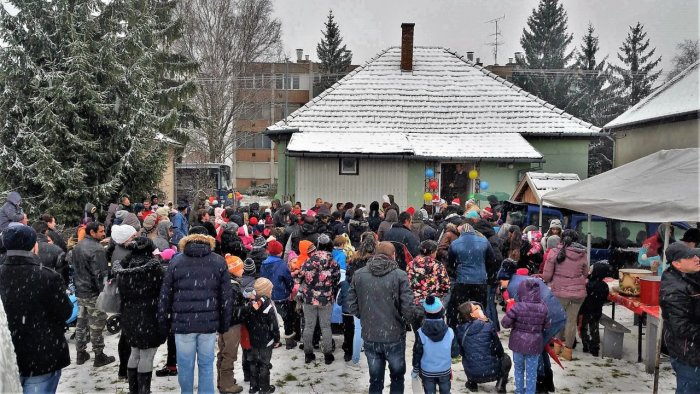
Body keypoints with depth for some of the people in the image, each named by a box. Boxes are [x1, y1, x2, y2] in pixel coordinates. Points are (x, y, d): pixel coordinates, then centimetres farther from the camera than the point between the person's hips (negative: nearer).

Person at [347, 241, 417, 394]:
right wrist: (409, 318, 5)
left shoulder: (358, 275, -3)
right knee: (397, 376, 20)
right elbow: (408, 309, -17)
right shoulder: (400, 275, -13)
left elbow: (351, 306, 0)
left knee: (375, 379, 17)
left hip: (370, 337, 3)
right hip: (394, 336, -2)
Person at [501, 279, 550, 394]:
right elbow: (547, 326, 0)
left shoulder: (517, 307, -18)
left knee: (519, 368, 21)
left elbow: (505, 323, -14)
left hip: (518, 343, 0)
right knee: (531, 371, 13)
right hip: (535, 344, 1)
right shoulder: (543, 308, -11)